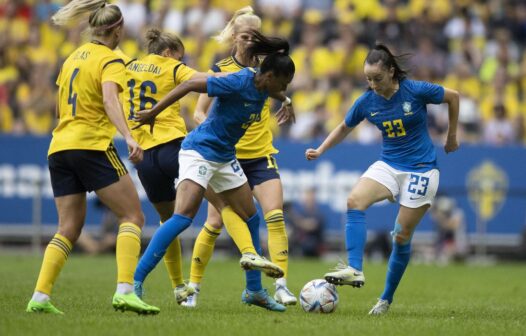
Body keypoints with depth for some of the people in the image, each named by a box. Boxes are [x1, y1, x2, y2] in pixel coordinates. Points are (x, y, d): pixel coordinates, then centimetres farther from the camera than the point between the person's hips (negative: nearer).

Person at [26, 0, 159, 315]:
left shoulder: (73, 57, 18)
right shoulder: (111, 61, -4)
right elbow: (110, 98, -23)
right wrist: (128, 137, -35)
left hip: (59, 147, 7)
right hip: (92, 145, -7)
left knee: (68, 229, 9)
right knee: (133, 216, -3)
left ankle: (40, 297, -3)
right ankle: (125, 291, -20)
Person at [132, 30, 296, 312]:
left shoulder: (262, 87, 2)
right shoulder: (239, 83, -23)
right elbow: (189, 85, -23)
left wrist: (286, 104, 24)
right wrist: (153, 113, -21)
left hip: (225, 158, 9)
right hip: (200, 151, -9)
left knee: (250, 217, 11)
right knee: (183, 217, -21)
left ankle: (254, 291, 23)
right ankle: (134, 282, -22)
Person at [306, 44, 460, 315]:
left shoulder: (416, 91, -16)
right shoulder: (366, 102, -5)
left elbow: (453, 97, 0)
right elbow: (345, 127, 14)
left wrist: (451, 138, 8)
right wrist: (320, 151, 2)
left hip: (421, 168, -3)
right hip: (389, 165, 4)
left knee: (402, 236, -1)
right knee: (355, 200, -26)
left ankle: (387, 299, 15)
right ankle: (354, 269, -32)